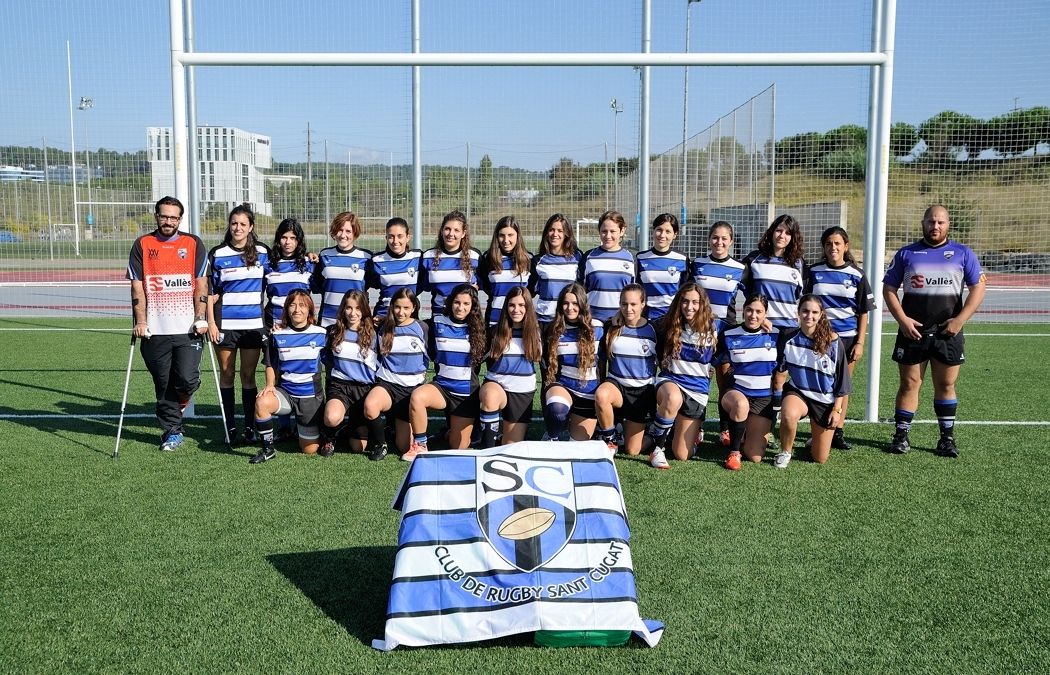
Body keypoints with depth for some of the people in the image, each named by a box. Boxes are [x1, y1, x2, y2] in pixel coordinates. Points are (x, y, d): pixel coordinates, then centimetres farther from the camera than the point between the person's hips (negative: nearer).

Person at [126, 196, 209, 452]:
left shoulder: (193, 243, 7)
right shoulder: (142, 245, 8)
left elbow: (201, 284, 4)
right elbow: (137, 287, 4)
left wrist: (200, 318, -5)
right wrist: (140, 322, -3)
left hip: (187, 328, -1)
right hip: (155, 330, 1)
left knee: (188, 379, -9)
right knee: (163, 384, 5)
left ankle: (180, 401, 25)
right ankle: (172, 431, 19)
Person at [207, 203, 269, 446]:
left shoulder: (262, 253, 5)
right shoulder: (217, 255, 1)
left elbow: (268, 286, 12)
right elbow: (210, 291, 2)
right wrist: (211, 322, -5)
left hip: (253, 324, 1)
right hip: (225, 324, -1)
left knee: (248, 375, 5)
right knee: (227, 374, 5)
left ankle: (250, 427, 11)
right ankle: (230, 427, 12)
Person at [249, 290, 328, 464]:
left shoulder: (320, 334, -5)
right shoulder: (277, 335, -2)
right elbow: (271, 365, 7)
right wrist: (269, 385, -9)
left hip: (311, 396, -1)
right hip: (285, 391, 1)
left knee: (310, 450, 1)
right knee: (261, 402, -34)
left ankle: (316, 432, 38)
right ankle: (268, 449, -14)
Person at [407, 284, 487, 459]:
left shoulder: (478, 328, -2)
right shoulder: (438, 323, 0)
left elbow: (486, 358, 8)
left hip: (466, 393, 0)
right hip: (441, 385, 1)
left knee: (457, 448, 1)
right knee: (417, 397, -35)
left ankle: (460, 427, 37)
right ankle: (420, 445, -15)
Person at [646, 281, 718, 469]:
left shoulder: (711, 330, -3)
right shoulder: (669, 327, -2)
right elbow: (659, 356, 11)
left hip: (697, 390, 1)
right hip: (670, 381, -1)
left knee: (682, 455, -1)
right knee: (673, 399, -42)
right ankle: (658, 447, -21)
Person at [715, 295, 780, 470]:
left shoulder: (775, 335, 0)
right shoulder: (728, 335, -3)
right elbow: (725, 369, 4)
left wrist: (778, 394, 5)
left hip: (764, 397, 1)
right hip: (735, 391, -1)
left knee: (755, 457, -8)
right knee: (741, 404, -41)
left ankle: (744, 435, 28)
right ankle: (734, 452, -19)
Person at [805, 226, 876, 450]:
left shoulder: (856, 275, 1)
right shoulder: (814, 272, 2)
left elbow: (863, 312, 3)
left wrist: (860, 343, -3)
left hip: (847, 338, 0)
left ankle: (837, 432, 16)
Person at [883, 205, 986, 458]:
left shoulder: (963, 254, 7)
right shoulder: (906, 253, 7)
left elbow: (978, 288, 3)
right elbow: (889, 289, 5)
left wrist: (960, 320, -9)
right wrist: (903, 320, -8)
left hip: (948, 332, 0)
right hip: (913, 331, 0)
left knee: (946, 385, 6)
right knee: (909, 384, 2)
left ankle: (947, 438, 15)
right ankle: (901, 435, 9)